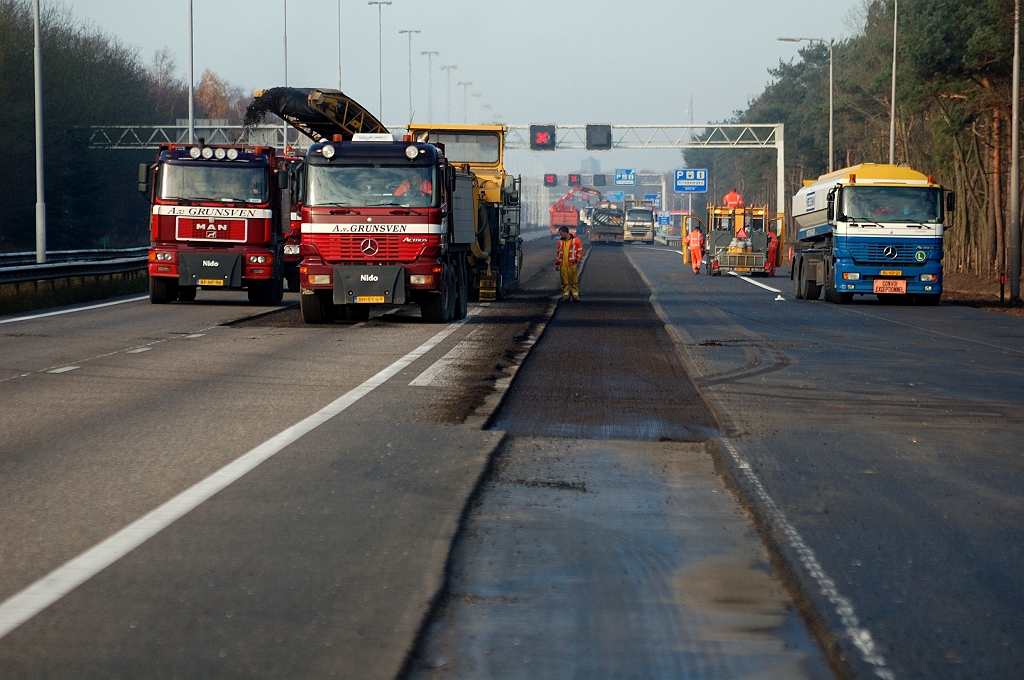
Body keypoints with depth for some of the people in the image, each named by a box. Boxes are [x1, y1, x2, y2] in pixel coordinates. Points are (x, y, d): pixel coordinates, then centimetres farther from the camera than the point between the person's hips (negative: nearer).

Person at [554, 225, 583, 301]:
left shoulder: (576, 240, -1)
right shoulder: (560, 241, 12)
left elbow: (580, 251, 2)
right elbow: (558, 252, 18)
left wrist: (577, 261, -5)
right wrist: (557, 263, 15)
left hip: (572, 264, -3)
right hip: (563, 265, 4)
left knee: (574, 281, -1)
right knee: (564, 281, 4)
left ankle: (575, 295, 4)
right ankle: (566, 295, 10)